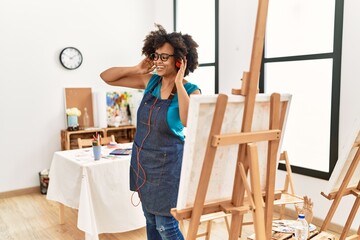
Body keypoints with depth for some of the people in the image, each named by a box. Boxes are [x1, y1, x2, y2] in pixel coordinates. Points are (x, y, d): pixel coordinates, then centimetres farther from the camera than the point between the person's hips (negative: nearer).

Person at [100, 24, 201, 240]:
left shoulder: (191, 90, -14)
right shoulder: (150, 81, -1)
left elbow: (189, 121, -35)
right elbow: (106, 77, 3)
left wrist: (178, 83, -28)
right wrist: (137, 69, -8)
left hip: (167, 164, -5)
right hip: (142, 160, 6)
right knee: (151, 220, 20)